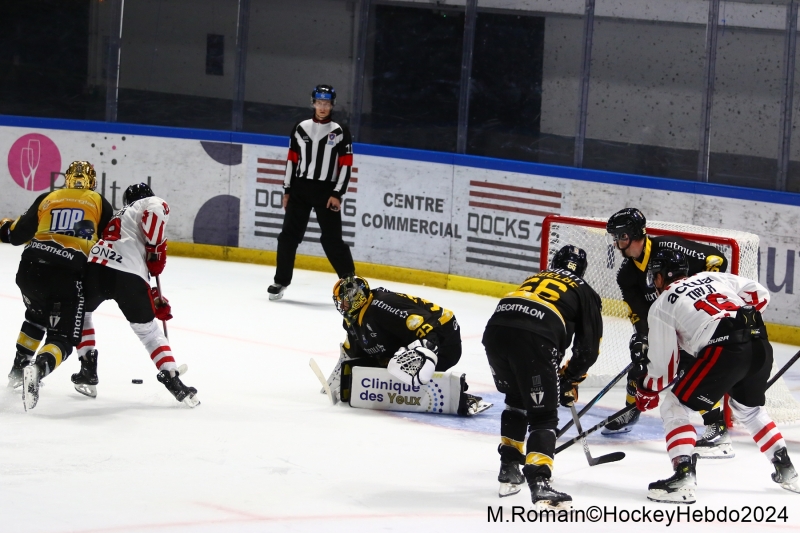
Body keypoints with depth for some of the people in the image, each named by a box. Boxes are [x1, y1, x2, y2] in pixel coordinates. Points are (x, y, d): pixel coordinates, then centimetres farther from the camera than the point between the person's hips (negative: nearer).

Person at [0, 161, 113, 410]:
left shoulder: (47, 199, 16)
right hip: (69, 274, -3)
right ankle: (38, 368, -29)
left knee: (36, 315, 34)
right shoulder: (99, 203, 13)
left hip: (31, 267, 3)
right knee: (62, 339, 1)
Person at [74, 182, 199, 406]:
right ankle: (174, 383, 7)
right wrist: (157, 251, -2)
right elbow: (156, 209, -11)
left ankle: (88, 372, 23)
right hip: (128, 275, -4)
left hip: (95, 267, 5)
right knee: (148, 329, 13)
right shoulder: (154, 204, 17)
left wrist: (157, 299, 40)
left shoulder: (120, 216, 37)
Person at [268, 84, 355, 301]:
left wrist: (337, 194, -10)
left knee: (332, 238, -4)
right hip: (300, 188, 3)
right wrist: (287, 190, 8)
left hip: (326, 191, -3)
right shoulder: (300, 129, 7)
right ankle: (281, 281, 10)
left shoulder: (340, 132, -2)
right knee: (289, 235, 1)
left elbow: (346, 165, -3)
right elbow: (292, 160, 11)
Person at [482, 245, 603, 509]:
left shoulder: (535, 280, 38)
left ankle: (509, 470, 29)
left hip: (495, 329, 5)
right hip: (533, 339, -4)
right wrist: (569, 381, 34)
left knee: (516, 401, 29)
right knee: (543, 416, 4)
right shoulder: (585, 294, 25)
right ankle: (539, 483, -14)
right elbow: (588, 349, 18)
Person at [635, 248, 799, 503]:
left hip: (725, 350, -6)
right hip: (760, 344, 6)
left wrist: (647, 392, 29)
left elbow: (663, 364, 12)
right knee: (749, 408, 32)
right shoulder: (712, 278, 26)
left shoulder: (661, 306, 11)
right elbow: (760, 294, 19)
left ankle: (684, 478, -10)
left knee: (675, 407, 6)